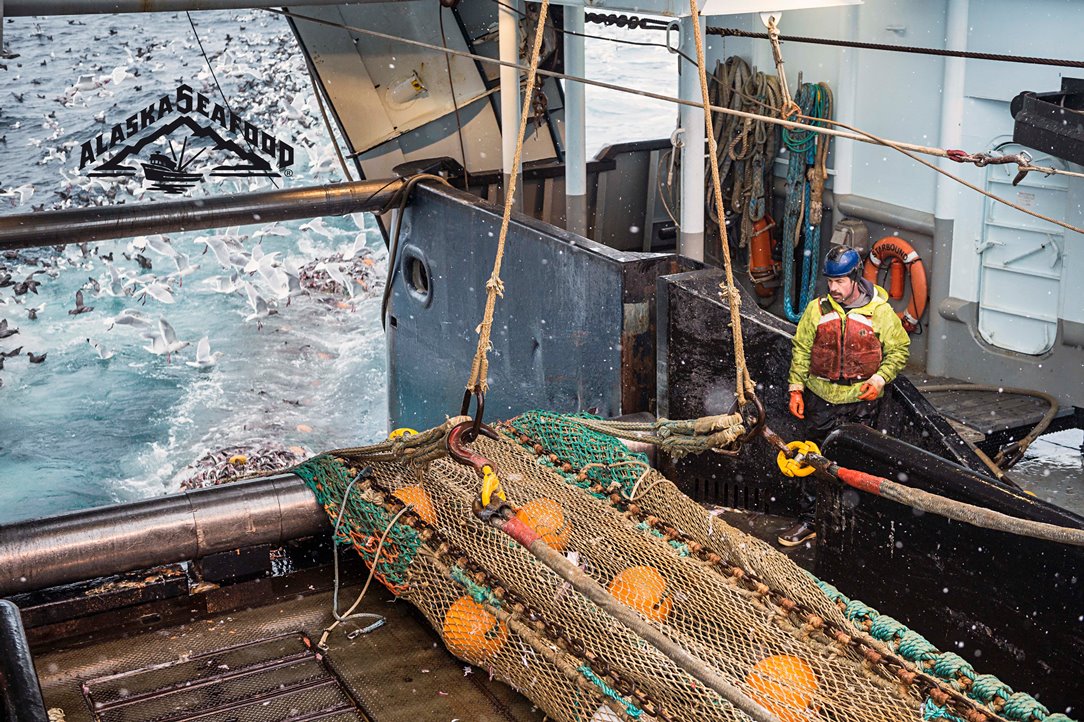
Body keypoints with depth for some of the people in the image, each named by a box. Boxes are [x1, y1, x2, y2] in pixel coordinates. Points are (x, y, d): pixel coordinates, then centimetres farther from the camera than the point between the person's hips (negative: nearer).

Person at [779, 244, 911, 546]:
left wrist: (880, 378, -10)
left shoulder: (880, 312, -5)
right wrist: (796, 388, 3)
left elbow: (899, 349, 4)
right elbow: (801, 351, 8)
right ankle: (809, 521, 18)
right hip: (822, 399, 2)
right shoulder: (817, 309, 0)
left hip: (862, 400, -2)